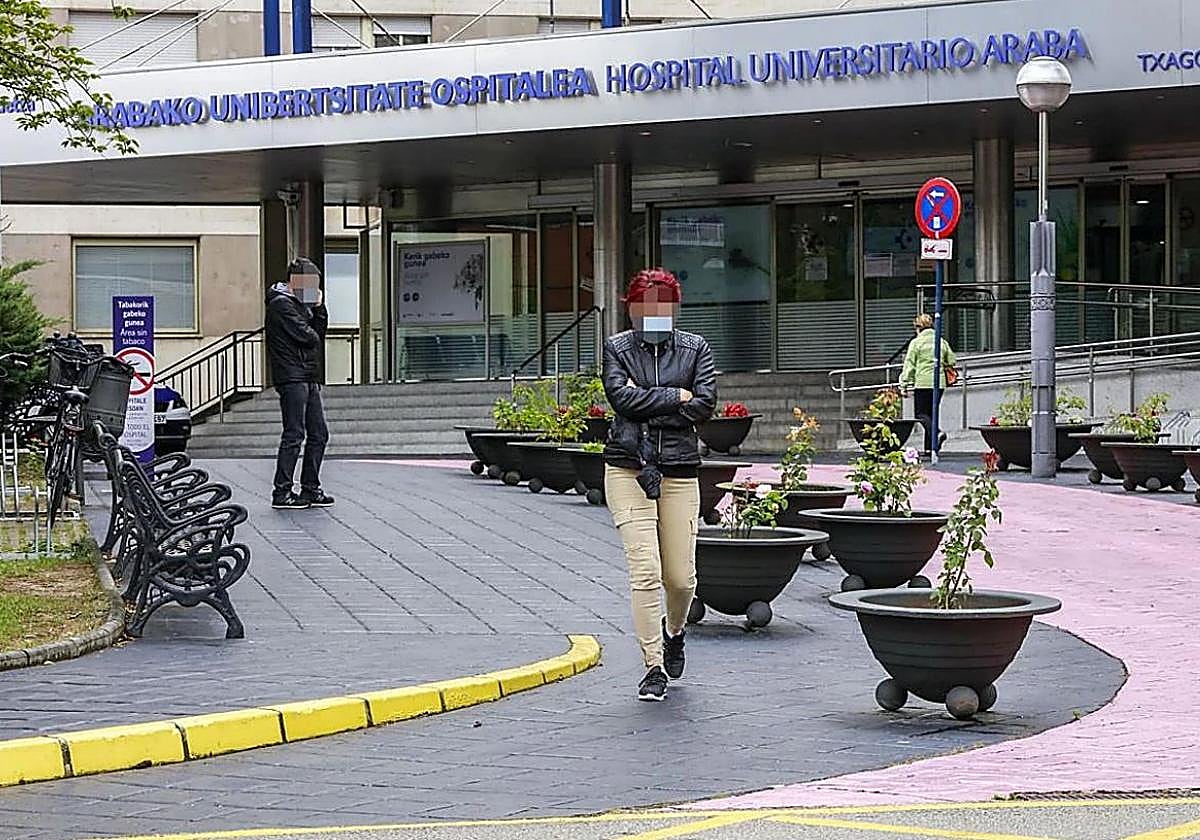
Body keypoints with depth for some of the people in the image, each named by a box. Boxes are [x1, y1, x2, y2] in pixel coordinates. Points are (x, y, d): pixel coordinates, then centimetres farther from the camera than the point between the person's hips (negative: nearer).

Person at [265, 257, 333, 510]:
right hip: (292, 378, -10)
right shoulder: (281, 304, -9)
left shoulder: (300, 304, 23)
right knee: (294, 435, -11)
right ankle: (282, 493, -9)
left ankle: (310, 489, 15)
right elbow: (305, 335, -18)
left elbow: (319, 330, 18)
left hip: (308, 378, 10)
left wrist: (319, 308, 4)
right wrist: (315, 339, 4)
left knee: (318, 434, 10)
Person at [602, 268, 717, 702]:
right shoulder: (617, 348, 6)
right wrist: (674, 397, -8)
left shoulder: (695, 349, 8)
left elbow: (705, 404, -5)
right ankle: (654, 667, -2)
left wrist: (646, 405, -8)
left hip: (679, 471, 1)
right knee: (645, 571, -10)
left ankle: (673, 631, 37)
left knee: (681, 577, 3)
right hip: (627, 470, -1)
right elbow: (620, 395, -10)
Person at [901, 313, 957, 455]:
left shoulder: (916, 342, -4)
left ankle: (937, 433, -26)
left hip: (923, 382, -5)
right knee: (932, 412, 13)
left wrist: (905, 383, 1)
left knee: (921, 413, 0)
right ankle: (929, 446, 11)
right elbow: (952, 361, 13)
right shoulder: (942, 342, 9)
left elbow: (909, 365, -5)